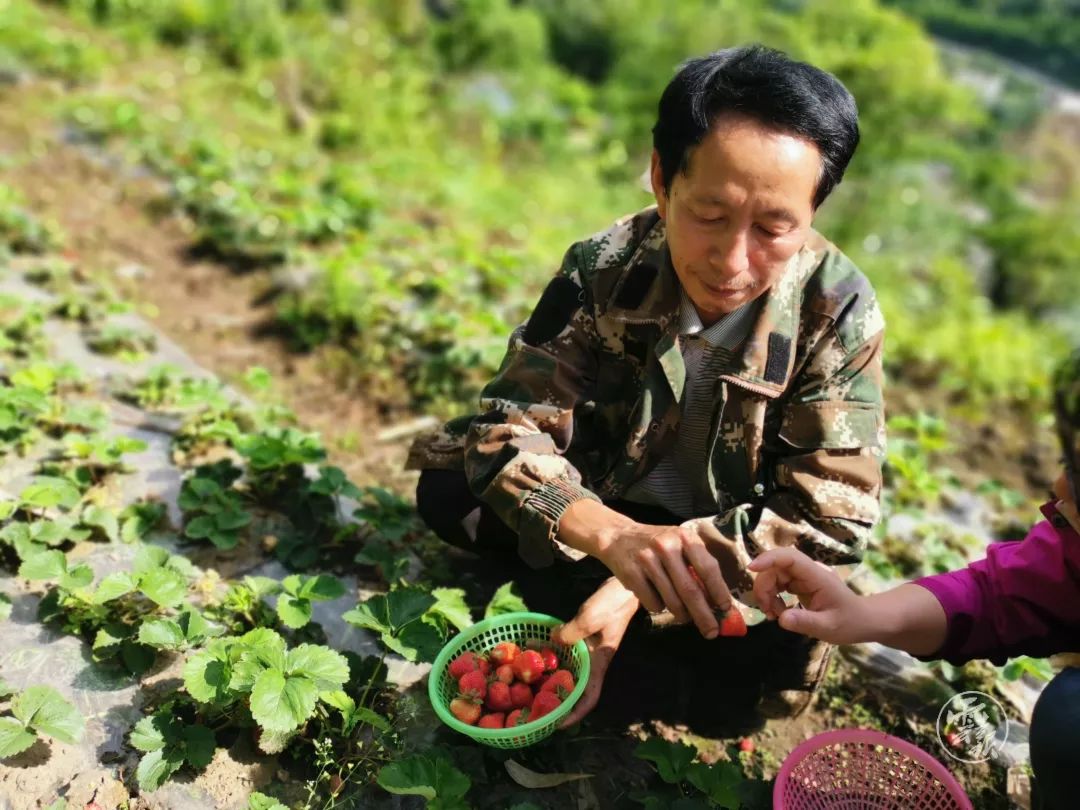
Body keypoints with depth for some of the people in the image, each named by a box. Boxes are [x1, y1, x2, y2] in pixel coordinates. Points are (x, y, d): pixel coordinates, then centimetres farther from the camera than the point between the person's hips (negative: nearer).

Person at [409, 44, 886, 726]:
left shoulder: (840, 310, -23)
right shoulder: (603, 271, -21)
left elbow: (835, 514, -25)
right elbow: (509, 428, -24)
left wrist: (639, 584, -35)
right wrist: (613, 535, -45)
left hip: (733, 542, 0)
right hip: (609, 505, 1)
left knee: (780, 641, -31)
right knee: (449, 490, -18)